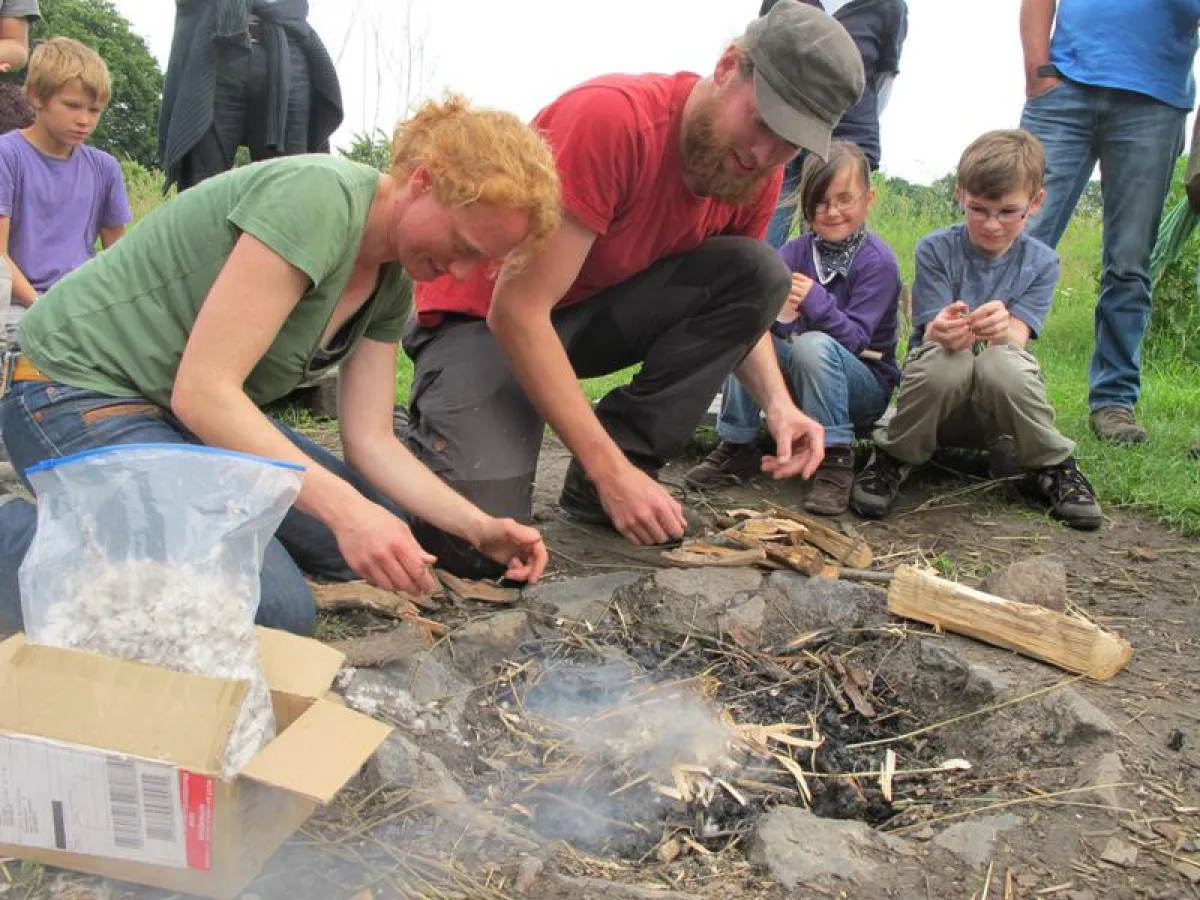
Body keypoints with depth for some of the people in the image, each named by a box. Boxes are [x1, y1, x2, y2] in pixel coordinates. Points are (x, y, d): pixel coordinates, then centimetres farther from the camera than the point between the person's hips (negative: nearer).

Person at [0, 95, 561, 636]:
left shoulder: (392, 284, 2)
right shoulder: (317, 197, -26)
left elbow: (369, 440, 0)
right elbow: (202, 389, -29)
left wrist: (479, 528, -12)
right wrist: (344, 507, -34)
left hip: (203, 419, 9)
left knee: (380, 538, 4)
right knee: (274, 611, -24)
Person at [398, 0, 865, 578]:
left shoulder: (757, 174, -6)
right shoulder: (610, 118, -28)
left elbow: (739, 300, 9)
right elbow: (517, 311, -30)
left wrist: (777, 403, -13)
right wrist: (611, 470, -31)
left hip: (599, 312, 7)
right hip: (481, 317, -6)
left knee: (761, 272, -16)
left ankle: (597, 488, -11)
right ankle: (421, 443, 9)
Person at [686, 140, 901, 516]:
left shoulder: (878, 262, -13)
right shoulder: (796, 251, -1)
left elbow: (854, 339, -20)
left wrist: (816, 301, -35)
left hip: (863, 384, -4)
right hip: (799, 379, 4)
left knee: (813, 344, -35)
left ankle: (834, 459, -26)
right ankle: (737, 446, -12)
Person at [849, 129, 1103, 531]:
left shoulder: (1041, 263, 0)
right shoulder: (935, 249, -4)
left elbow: (1016, 340, -14)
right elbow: (932, 334, -14)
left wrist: (1003, 331, -41)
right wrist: (945, 334, -40)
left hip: (994, 410, 1)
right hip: (935, 392, -1)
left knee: (1003, 363, -34)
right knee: (945, 360, -36)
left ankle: (1054, 468, -9)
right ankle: (893, 459, -10)